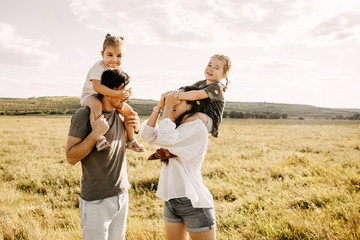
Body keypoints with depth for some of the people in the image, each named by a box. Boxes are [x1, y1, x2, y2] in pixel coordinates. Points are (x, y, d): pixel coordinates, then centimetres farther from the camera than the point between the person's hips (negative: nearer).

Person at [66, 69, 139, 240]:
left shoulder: (119, 114, 7)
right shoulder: (84, 115, -13)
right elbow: (71, 157, -14)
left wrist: (134, 129, 4)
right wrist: (95, 134, -26)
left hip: (121, 196, 7)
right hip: (96, 201, -6)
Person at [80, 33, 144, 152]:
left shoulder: (119, 69, -1)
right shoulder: (98, 67, -25)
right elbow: (97, 86, -39)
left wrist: (127, 92, -22)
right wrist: (116, 93, -45)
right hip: (90, 95, -7)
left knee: (129, 111, 0)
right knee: (96, 104, -42)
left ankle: (131, 140, 14)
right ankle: (99, 137, -44)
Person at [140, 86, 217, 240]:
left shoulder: (197, 128, -13)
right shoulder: (176, 126, 14)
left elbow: (165, 139, -25)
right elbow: (148, 135, 4)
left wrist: (168, 107, -16)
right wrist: (159, 106, -1)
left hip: (193, 201, -8)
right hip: (170, 200, 8)